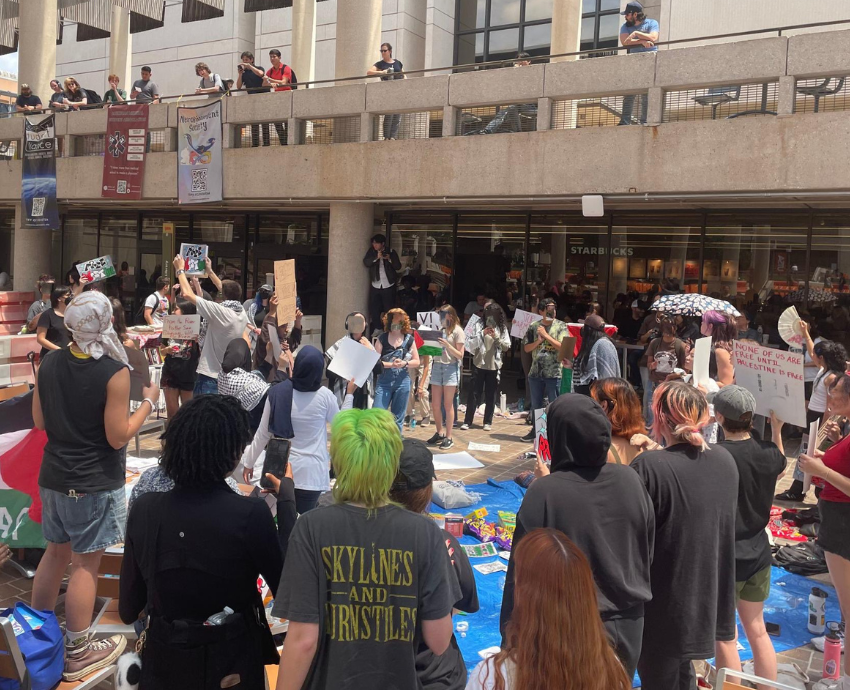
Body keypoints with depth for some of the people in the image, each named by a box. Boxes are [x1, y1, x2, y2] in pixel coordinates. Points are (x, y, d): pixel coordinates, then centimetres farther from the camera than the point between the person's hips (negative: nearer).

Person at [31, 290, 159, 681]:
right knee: (86, 564, 4)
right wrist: (148, 401, -7)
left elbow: (40, 422, 8)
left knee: (57, 552, 21)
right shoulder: (114, 372, -20)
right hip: (94, 484, -6)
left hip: (53, 477, 7)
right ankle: (77, 653, 16)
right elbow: (118, 437, -18)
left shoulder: (49, 364, -1)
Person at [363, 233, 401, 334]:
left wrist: (390, 259, -22)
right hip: (375, 285, 2)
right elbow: (366, 263, -13)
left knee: (389, 308, 0)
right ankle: (377, 328, 20)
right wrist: (376, 257, -28)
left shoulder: (391, 252, -3)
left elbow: (398, 266, -5)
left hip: (388, 285, -2)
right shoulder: (371, 251, 1)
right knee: (374, 308, 6)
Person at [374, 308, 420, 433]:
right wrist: (391, 364, -18)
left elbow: (417, 362, 7)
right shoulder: (382, 338, 0)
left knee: (398, 418, 9)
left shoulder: (409, 339, 4)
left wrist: (405, 363, -12)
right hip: (384, 381, -1)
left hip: (402, 382, 2)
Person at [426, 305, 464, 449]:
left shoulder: (457, 331, -2)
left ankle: (448, 437, 7)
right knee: (435, 404, 7)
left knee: (448, 405, 0)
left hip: (451, 368, -5)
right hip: (436, 366, 5)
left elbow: (460, 355, -5)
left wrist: (447, 345, -17)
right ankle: (439, 434, 22)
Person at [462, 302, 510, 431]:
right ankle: (467, 421, 7)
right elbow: (470, 343, -4)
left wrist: (496, 337, -15)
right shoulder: (479, 325, 0)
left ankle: (488, 422, 15)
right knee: (474, 393, 1)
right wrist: (482, 334, -16)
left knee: (491, 395, 6)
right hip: (479, 364, -1)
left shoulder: (502, 327, 2)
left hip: (494, 366, 1)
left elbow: (507, 346, -1)